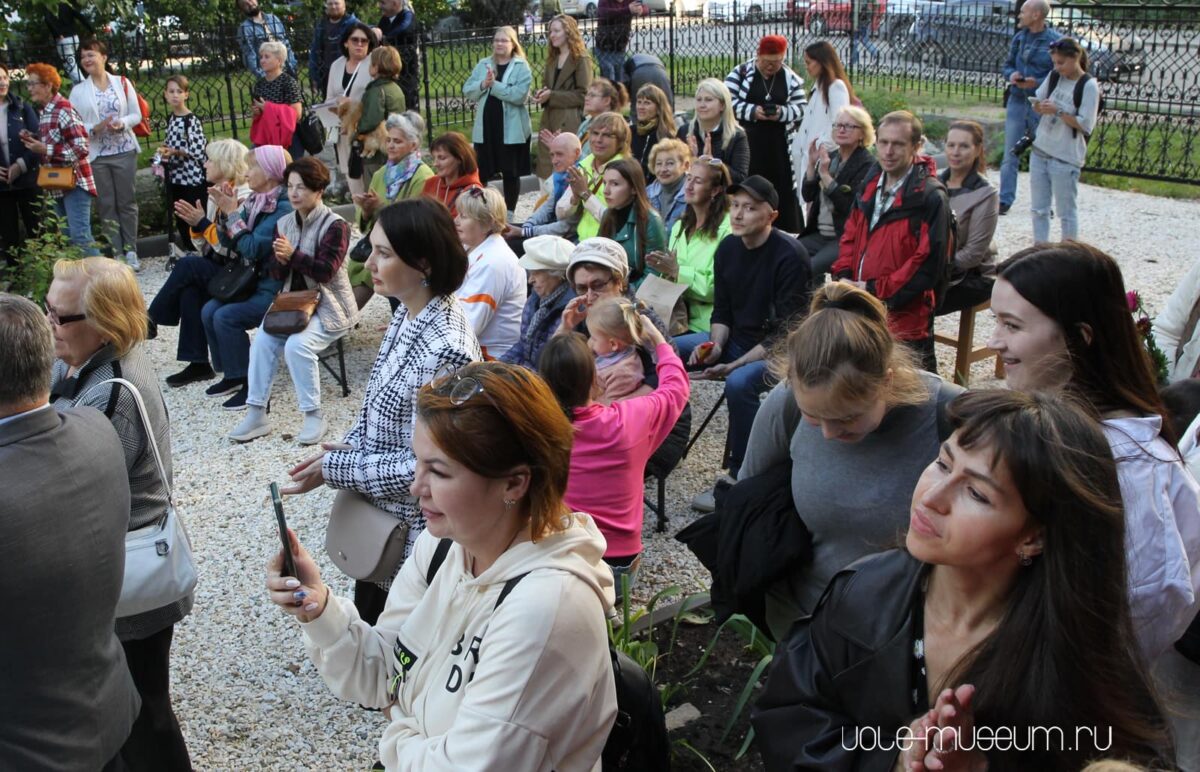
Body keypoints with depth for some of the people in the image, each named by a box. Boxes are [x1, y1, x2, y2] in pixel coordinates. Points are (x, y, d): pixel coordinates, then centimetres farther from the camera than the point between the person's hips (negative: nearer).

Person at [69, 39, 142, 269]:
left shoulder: (122, 83, 4)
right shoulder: (78, 91, 4)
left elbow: (136, 115, 3)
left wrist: (122, 123, -16)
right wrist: (96, 128, -18)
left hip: (124, 151, 0)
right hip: (96, 155, 0)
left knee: (126, 202, 3)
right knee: (107, 204, 3)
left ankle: (131, 251, 8)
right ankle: (117, 253, 8)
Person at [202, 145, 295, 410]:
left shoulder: (283, 207, -19)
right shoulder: (255, 200, 7)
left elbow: (253, 249, -24)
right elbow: (228, 242, 10)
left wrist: (233, 213, -17)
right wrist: (224, 211, -4)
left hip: (275, 288, -9)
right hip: (253, 280, 9)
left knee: (225, 317, -20)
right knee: (209, 311, -2)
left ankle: (250, 384, -7)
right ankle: (231, 375, 11)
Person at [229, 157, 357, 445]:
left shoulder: (335, 225, -11)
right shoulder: (284, 223, 8)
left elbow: (326, 271, -20)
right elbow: (275, 274, 6)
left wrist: (293, 254, -26)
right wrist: (280, 261, -16)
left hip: (328, 306, -6)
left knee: (297, 345, -29)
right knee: (262, 340, -19)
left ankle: (314, 417, -15)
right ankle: (257, 414, -11)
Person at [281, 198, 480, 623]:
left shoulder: (446, 349, -30)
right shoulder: (407, 313, -2)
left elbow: (425, 467, -25)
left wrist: (334, 469, -17)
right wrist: (344, 449, -3)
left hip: (413, 533, -8)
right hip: (379, 516, 8)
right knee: (368, 621, 25)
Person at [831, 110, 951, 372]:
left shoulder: (931, 197, -13)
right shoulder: (869, 186, 11)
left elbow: (927, 264, -17)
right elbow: (850, 236, 17)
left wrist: (876, 290, -18)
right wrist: (843, 276, -2)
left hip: (905, 315, -6)